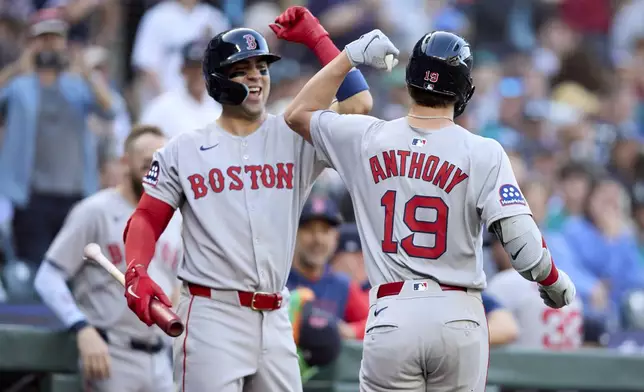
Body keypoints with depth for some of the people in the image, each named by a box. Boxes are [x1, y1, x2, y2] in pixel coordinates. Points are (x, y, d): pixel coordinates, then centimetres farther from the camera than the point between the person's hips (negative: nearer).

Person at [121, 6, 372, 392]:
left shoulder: (295, 139, 9)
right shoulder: (183, 150, 8)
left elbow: (358, 104, -4)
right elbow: (146, 219, 6)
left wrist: (316, 37, 0)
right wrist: (136, 272, -13)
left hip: (275, 320, 3)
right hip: (211, 316, -3)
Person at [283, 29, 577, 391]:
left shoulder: (367, 139, 2)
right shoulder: (483, 153, -6)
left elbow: (299, 113, 21)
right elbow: (523, 244, -12)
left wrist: (351, 56, 22)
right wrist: (556, 283, 7)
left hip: (391, 317, 1)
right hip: (458, 318, -1)